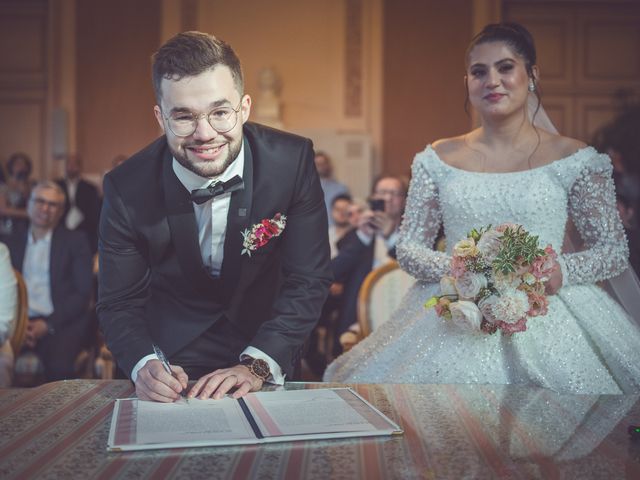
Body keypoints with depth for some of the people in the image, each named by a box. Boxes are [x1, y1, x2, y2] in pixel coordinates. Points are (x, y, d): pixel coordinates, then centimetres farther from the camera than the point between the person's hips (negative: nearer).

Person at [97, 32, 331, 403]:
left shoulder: (293, 161, -17)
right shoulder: (127, 190, -16)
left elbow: (309, 280, -14)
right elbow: (119, 303, -8)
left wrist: (256, 365, -26)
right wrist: (145, 365, -29)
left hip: (267, 351, 1)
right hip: (173, 357, 0)